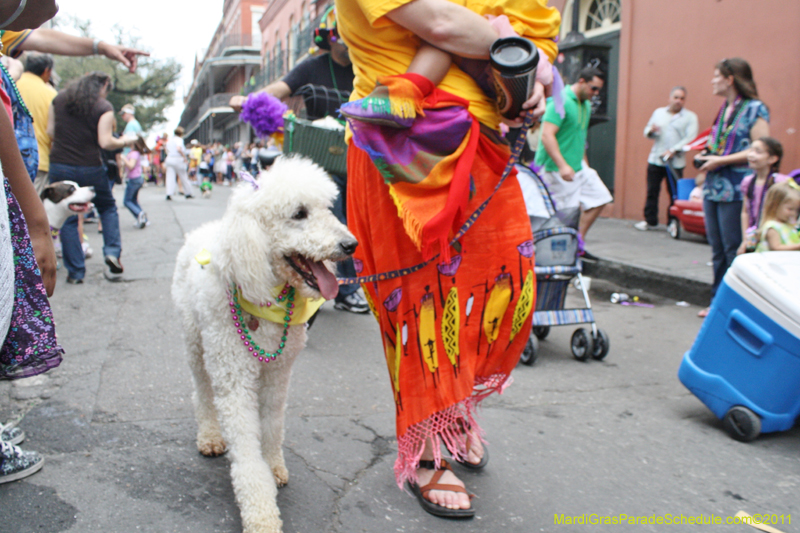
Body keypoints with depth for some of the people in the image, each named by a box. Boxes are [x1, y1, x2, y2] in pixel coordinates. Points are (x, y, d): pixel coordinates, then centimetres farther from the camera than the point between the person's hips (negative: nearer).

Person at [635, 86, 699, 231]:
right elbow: (647, 132, 18)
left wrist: (673, 151, -17)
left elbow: (690, 138, -5)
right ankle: (650, 221, 11)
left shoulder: (690, 117, 6)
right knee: (652, 191, 2)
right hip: (655, 159, 3)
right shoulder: (658, 112, 17)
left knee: (675, 194, -1)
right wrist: (651, 130, -7)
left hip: (676, 163, -3)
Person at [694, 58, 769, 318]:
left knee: (735, 250, -3)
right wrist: (706, 156, 8)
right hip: (713, 187, 8)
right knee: (717, 250, 12)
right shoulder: (724, 110, 16)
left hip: (736, 191, -8)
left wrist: (721, 160, -17)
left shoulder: (754, 109, -8)